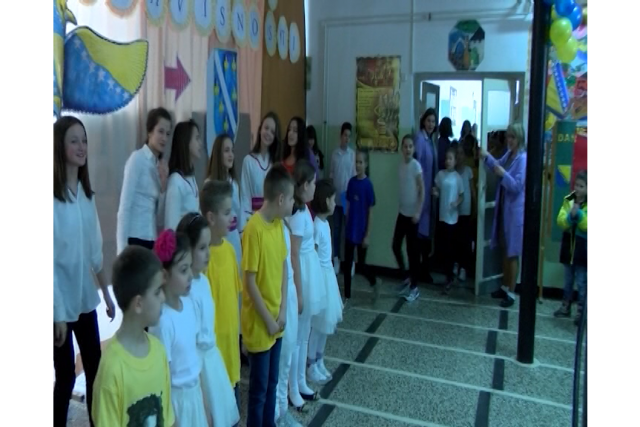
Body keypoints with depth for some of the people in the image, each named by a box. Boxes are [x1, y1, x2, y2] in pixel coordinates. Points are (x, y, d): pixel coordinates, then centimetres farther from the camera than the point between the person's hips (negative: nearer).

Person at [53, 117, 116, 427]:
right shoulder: (55, 197, -16)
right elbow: (52, 260, -16)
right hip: (61, 302, -6)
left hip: (85, 298, 6)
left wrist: (106, 294, 14)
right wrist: (58, 314, -15)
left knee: (95, 368, 14)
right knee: (66, 375, 5)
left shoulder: (86, 193, 4)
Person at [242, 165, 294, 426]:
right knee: (259, 388, 8)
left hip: (277, 319, 7)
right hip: (259, 323, -7)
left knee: (272, 382, 21)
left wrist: (282, 311, 0)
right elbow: (250, 282, -20)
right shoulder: (254, 229, -21)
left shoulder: (279, 224, 3)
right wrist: (268, 319, -15)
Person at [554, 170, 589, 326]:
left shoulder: (586, 205, -12)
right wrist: (571, 216, -22)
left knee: (582, 282, 2)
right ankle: (566, 307, 29)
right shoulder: (568, 200, 0)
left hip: (583, 248, -4)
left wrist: (579, 214, -27)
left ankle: (581, 312, 13)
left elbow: (586, 225, -19)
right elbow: (561, 222, -5)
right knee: (568, 280, 16)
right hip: (569, 245, 4)